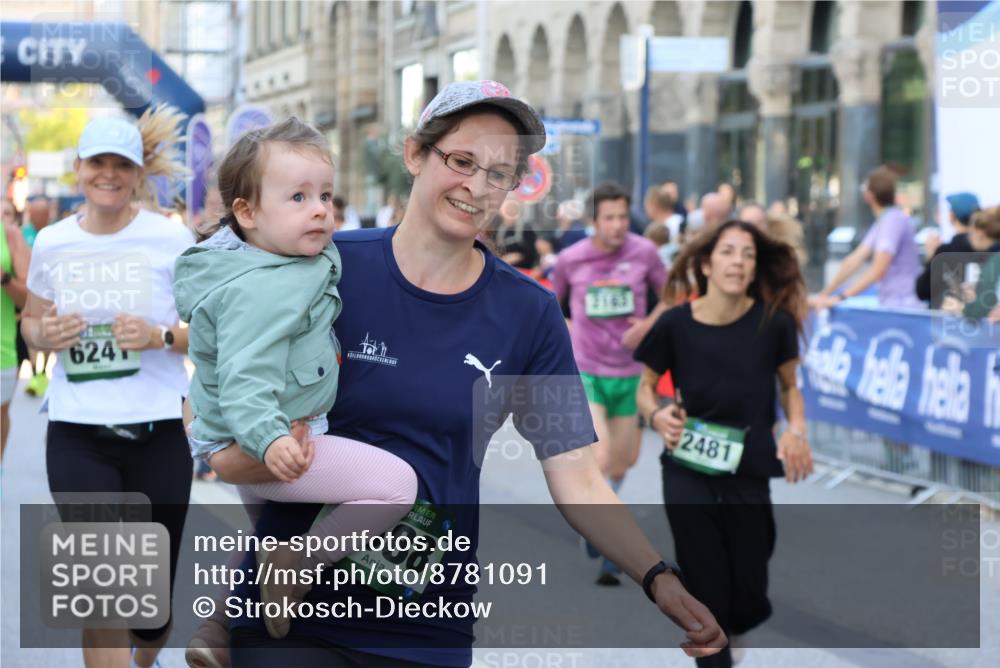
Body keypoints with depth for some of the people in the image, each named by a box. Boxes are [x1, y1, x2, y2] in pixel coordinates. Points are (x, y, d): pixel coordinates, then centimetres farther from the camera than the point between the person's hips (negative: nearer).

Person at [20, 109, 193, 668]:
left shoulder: (172, 239, -4)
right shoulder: (51, 244, 4)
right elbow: (31, 320, 19)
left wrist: (159, 336, -19)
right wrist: (45, 335, -4)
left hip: (157, 434, -1)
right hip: (77, 437, 1)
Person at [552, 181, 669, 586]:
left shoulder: (643, 253, -6)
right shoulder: (571, 259, -4)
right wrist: (567, 333, 1)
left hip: (630, 374, 2)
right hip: (585, 373, -2)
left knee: (620, 464, 13)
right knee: (599, 459, -17)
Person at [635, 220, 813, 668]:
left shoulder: (773, 323, -11)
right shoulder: (675, 324, -12)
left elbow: (789, 386, 5)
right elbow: (646, 387, 2)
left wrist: (797, 430, -13)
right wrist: (657, 416, -19)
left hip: (748, 476, 1)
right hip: (689, 474, -1)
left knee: (748, 594, 8)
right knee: (707, 593, 1)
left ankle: (736, 622, 45)